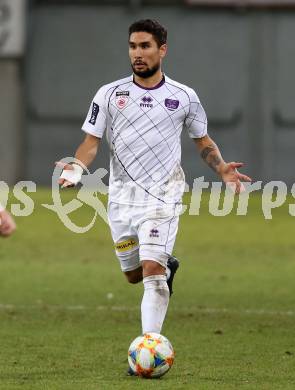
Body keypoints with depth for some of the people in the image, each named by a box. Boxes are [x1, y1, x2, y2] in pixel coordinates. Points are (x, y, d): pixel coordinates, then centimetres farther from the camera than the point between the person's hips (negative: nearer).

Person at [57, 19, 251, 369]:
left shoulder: (184, 97, 2)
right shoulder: (110, 94, 2)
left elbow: (203, 141, 15)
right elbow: (91, 142, 2)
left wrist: (222, 169, -4)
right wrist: (76, 167, -19)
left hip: (163, 196, -3)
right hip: (122, 196, 3)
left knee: (152, 271, -18)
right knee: (133, 274, 15)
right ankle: (168, 266, 50)